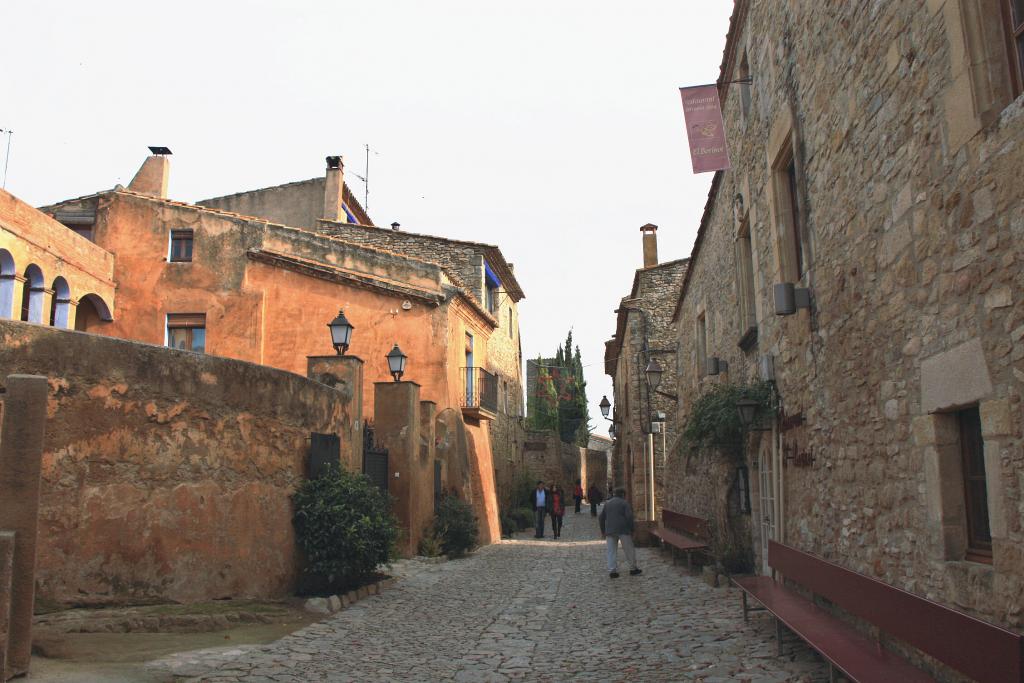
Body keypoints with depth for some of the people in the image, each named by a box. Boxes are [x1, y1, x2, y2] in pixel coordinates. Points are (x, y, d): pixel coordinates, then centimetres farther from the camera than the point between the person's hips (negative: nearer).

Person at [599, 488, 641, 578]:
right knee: (629, 550, 8)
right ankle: (633, 568, 15)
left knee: (612, 551, 4)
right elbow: (629, 517, -10)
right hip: (623, 530, -4)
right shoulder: (624, 503, 0)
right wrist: (631, 530, -4)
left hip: (610, 531, 4)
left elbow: (601, 518, 16)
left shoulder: (607, 503, 16)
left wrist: (603, 531, 22)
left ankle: (612, 571, -1)